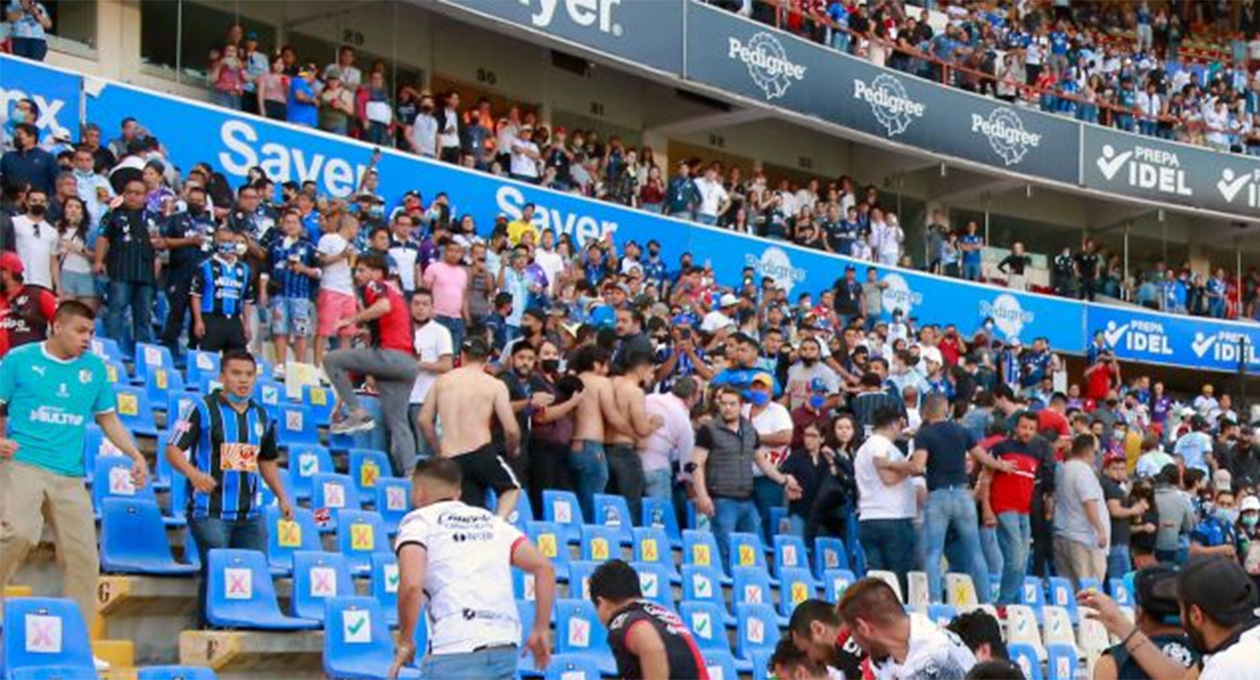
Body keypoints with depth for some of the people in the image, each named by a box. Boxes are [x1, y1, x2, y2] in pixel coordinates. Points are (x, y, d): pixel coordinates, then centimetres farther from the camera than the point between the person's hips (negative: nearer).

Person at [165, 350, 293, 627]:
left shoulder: (262, 415, 14)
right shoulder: (203, 409, -3)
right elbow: (173, 450, -7)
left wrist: (282, 497, 17)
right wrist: (193, 474, -26)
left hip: (250, 514, 5)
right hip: (210, 512, -5)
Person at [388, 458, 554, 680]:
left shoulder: (418, 522, 7)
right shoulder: (491, 522, 22)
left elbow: (411, 585, -11)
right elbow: (544, 568, 12)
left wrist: (405, 642, 1)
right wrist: (541, 631, 16)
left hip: (456, 654, -6)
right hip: (506, 650, 6)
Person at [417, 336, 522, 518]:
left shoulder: (442, 380, 9)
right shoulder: (495, 385, -2)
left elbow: (424, 421, 11)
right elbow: (511, 430, -5)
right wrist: (512, 450, 16)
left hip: (451, 461, 3)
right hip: (481, 454, -3)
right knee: (511, 487, 22)